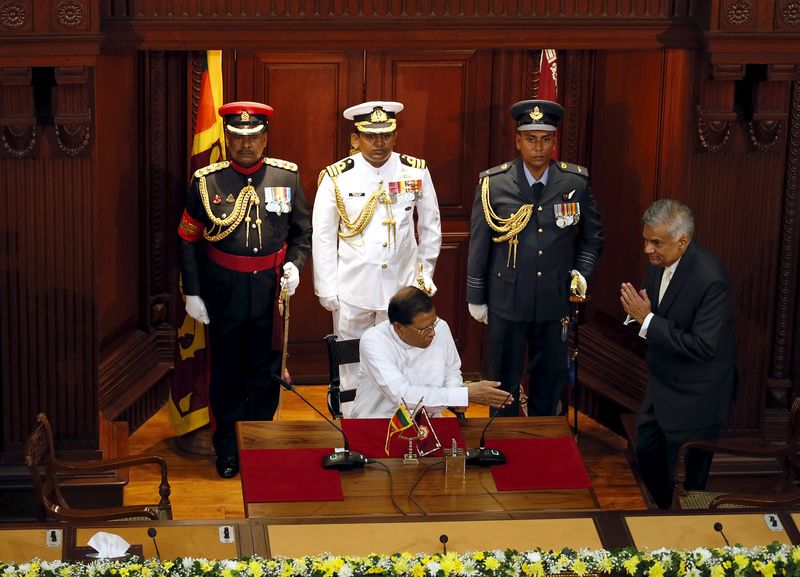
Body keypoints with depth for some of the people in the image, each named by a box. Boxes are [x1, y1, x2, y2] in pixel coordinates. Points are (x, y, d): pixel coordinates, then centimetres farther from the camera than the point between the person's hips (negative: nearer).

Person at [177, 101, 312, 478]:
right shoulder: (206, 182, -3)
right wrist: (192, 293, -1)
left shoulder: (286, 177, 1)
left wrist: (295, 265, -9)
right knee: (226, 372, 9)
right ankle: (228, 450, 22)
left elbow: (302, 231, 9)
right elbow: (188, 241, 1)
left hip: (270, 288, 1)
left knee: (266, 372, 9)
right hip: (223, 289, -1)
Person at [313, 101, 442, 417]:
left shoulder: (416, 171, 0)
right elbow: (323, 236, 0)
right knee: (352, 366, 6)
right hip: (352, 292, -1)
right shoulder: (336, 177, -4)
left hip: (402, 288, 1)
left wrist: (424, 271, 13)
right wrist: (327, 290, -2)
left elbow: (430, 226, 12)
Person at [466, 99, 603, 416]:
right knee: (504, 378, 10)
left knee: (551, 377, 13)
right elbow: (479, 244, -1)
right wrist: (476, 297, 3)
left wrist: (582, 271, -5)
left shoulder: (576, 182, -3)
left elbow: (592, 235, 10)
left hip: (556, 299, 2)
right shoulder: (493, 183, -7)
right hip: (507, 300, -1)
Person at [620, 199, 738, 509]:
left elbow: (703, 346, -31)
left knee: (684, 477, 5)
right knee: (647, 452, 22)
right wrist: (638, 311, -7)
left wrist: (648, 320, -30)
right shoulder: (658, 262, -5)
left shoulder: (710, 280, -30)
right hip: (663, 384, 9)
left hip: (694, 397, -8)